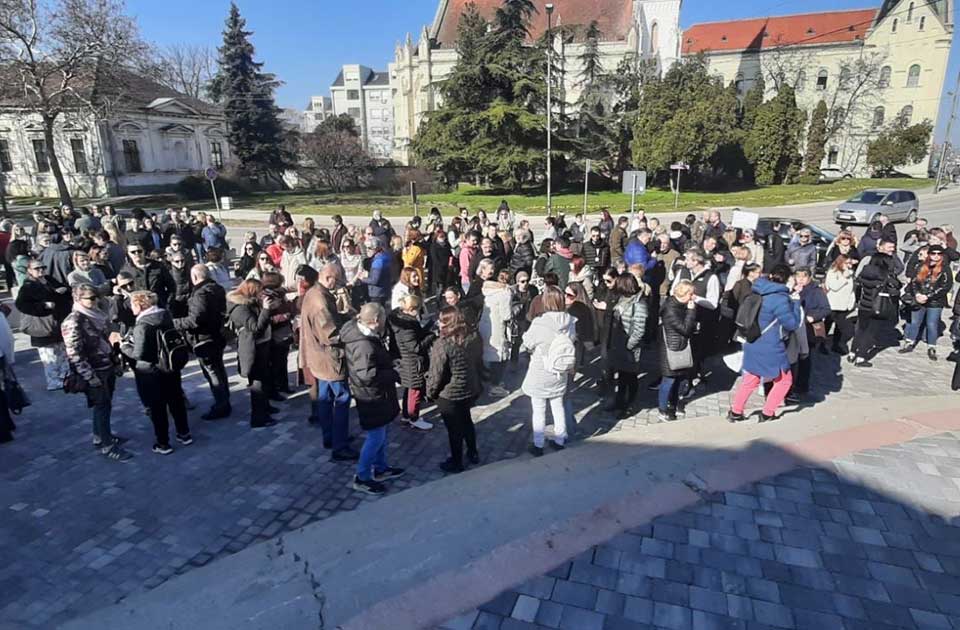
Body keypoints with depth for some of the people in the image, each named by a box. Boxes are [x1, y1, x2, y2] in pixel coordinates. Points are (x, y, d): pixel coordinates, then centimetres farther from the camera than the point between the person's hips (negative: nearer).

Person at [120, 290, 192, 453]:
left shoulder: (142, 326, -22)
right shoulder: (166, 316, -1)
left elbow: (139, 354, -23)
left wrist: (124, 346, -5)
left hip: (151, 373, -7)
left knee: (157, 408, 7)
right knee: (176, 401, 19)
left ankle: (163, 443, 19)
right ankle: (184, 434, 32)